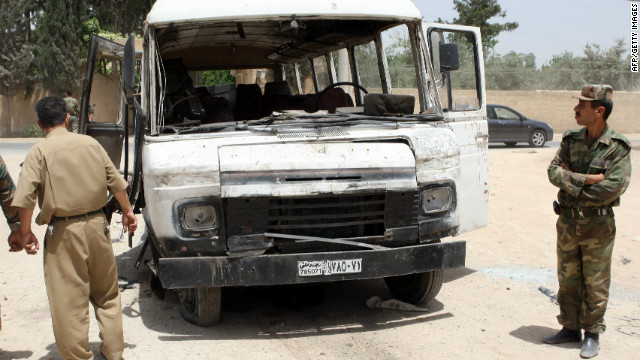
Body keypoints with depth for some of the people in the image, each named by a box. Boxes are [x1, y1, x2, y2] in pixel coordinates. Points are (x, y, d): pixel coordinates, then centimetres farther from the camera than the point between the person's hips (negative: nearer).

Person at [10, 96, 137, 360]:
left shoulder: (39, 151, -7)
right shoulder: (90, 143, 5)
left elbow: (25, 196, -14)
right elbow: (116, 182, 9)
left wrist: (25, 232, -5)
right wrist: (127, 211, 21)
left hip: (63, 232, -4)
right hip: (96, 225, 4)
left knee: (68, 303, 4)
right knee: (107, 295, 18)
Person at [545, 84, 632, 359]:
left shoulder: (617, 147, -10)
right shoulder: (571, 140, 4)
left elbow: (615, 186, -20)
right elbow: (553, 171, -6)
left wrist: (572, 184, -13)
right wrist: (587, 179, -18)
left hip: (598, 225, -4)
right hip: (567, 221, 5)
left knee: (595, 284, 4)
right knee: (568, 279, 13)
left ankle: (592, 334, 17)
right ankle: (570, 328, 26)